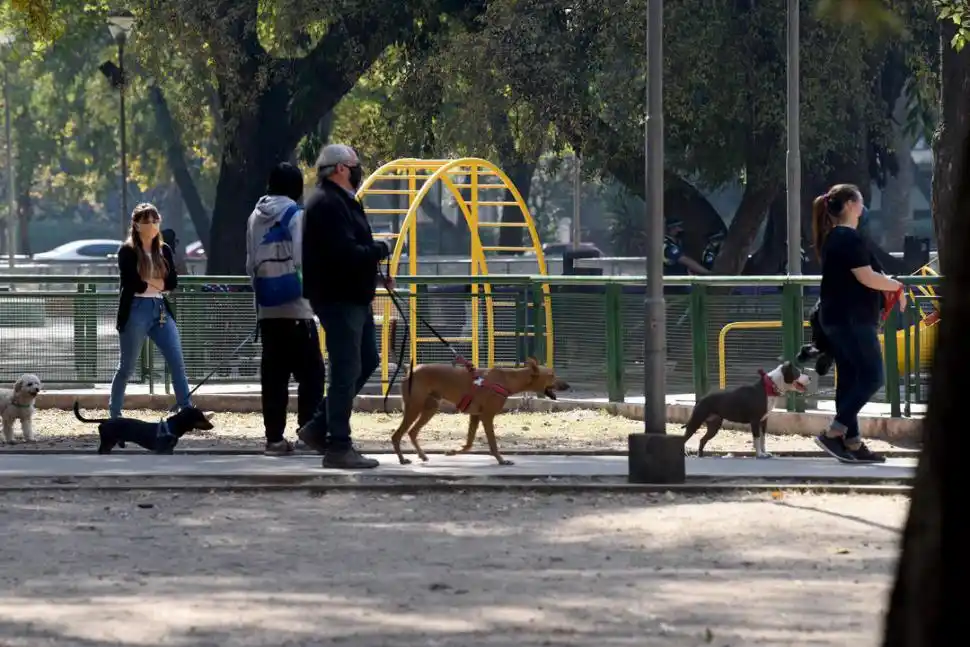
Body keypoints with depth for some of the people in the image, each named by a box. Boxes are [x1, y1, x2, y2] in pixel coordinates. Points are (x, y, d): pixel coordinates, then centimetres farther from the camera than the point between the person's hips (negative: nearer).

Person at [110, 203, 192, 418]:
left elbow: (173, 282, 2)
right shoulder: (128, 251, -3)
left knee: (177, 363, -3)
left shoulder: (164, 250, 12)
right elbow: (133, 284, -14)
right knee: (127, 367, 3)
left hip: (161, 310, 5)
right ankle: (114, 414, 15)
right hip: (136, 310, -5)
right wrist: (158, 284, -4)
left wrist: (148, 283, -9)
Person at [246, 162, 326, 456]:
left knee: (273, 375, 5)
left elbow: (250, 264, 12)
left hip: (267, 308, 6)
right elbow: (301, 259, -14)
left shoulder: (255, 218, 11)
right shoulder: (296, 216, -8)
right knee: (310, 373, 0)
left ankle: (274, 437, 2)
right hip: (296, 307, -6)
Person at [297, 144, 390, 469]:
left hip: (353, 298, 11)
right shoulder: (327, 204, -17)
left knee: (366, 362, 17)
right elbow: (345, 253, -26)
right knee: (346, 370, -6)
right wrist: (381, 250, -12)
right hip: (338, 299, -11)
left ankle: (319, 427, 21)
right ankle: (338, 447, -1)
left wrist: (372, 251, 0)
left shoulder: (341, 201, 18)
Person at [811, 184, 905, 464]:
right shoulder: (849, 238, -16)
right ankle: (833, 433, -13)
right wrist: (896, 285, -5)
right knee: (871, 377, -7)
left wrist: (888, 285, 14)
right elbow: (867, 278, -21)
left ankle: (852, 443, 8)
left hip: (835, 318, 10)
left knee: (849, 379, 9)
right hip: (853, 319, -10)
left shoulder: (832, 238, 16)